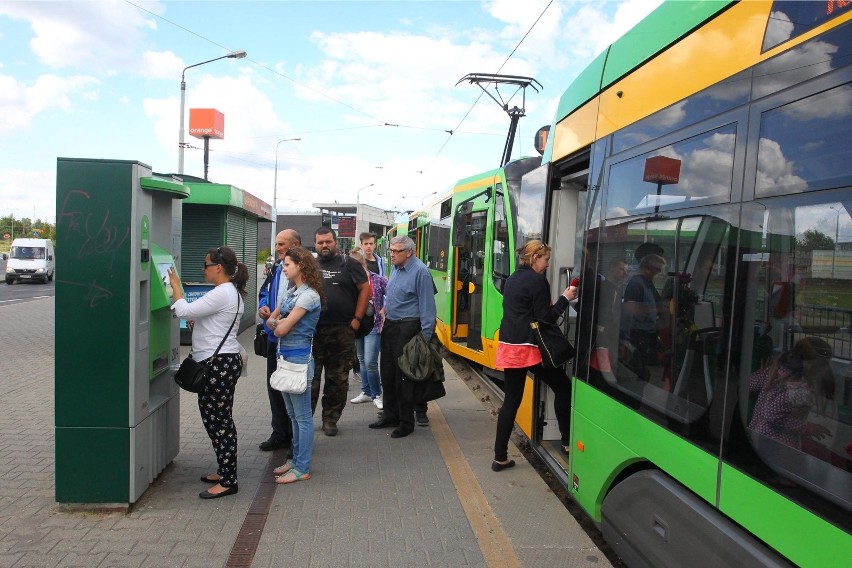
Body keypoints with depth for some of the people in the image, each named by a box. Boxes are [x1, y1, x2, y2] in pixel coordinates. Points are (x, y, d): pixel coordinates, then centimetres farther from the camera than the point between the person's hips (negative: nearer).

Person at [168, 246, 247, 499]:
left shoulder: (222, 294, -17)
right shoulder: (231, 292, 16)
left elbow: (185, 311, -19)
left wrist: (176, 286, -5)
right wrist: (195, 320, 8)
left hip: (219, 364, -11)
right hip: (221, 362, 11)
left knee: (218, 421, -4)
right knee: (216, 420, 17)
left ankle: (228, 481, 3)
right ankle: (224, 471, 28)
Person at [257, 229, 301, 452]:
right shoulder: (276, 269, 10)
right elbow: (265, 293, 21)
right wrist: (263, 307, -1)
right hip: (275, 338, 8)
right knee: (274, 386, 15)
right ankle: (280, 434, 29)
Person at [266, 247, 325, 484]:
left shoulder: (309, 295, -15)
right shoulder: (292, 292, 13)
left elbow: (283, 329, -17)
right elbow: (271, 320, 17)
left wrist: (279, 324, 4)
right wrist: (278, 322, -5)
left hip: (298, 357, -9)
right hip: (285, 355, 9)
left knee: (302, 416, -1)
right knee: (293, 414, 16)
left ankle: (302, 469, 7)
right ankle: (296, 460, 27)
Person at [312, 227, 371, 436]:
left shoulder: (348, 264, 2)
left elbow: (365, 289, 2)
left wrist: (357, 319, -3)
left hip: (342, 332, -1)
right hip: (311, 331, 1)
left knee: (338, 379, 7)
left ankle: (330, 419, 20)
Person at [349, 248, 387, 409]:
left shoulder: (378, 280, -7)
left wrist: (384, 312, -8)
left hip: (374, 325, -4)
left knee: (370, 362, -10)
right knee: (362, 360, 14)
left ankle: (376, 395, 6)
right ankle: (366, 392, 27)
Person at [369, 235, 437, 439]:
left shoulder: (420, 272, -16)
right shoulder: (396, 268, 10)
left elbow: (427, 307, -17)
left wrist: (425, 337, -19)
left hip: (406, 329, -8)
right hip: (390, 326, 9)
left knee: (403, 376, 0)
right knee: (387, 372, 15)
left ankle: (406, 422, 14)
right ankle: (390, 415, 30)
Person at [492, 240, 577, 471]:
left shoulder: (512, 279, 16)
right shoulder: (538, 281, -9)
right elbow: (545, 318, -11)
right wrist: (565, 299, -2)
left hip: (508, 346, 8)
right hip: (529, 348, -8)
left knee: (511, 400, 9)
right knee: (563, 387, 10)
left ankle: (500, 457, 9)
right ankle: (568, 441, 18)